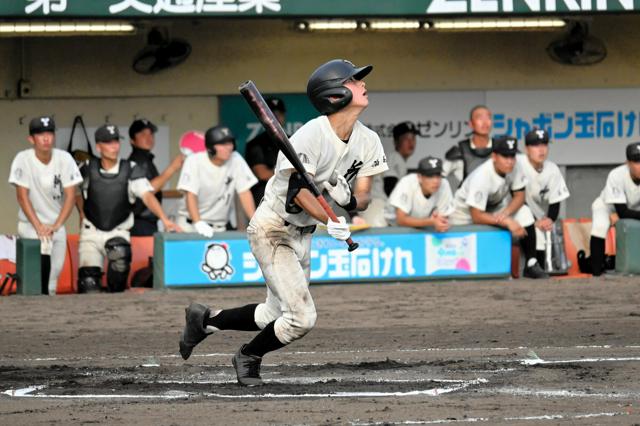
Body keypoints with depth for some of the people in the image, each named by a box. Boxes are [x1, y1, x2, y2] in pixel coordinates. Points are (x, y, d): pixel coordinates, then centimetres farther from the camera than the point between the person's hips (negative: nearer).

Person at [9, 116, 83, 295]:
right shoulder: (23, 159, -13)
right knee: (43, 259, -26)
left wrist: (56, 226, -15)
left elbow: (70, 195, -6)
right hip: (31, 224, -3)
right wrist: (38, 226, -20)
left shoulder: (64, 159, -7)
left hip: (57, 225, 3)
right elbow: (22, 196, -13)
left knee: (55, 269, 1)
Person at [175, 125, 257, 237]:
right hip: (190, 223, -2)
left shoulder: (236, 160, -8)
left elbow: (244, 192, -6)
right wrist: (198, 223, -36)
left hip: (219, 227, 2)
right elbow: (191, 195, -21)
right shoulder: (194, 161, -14)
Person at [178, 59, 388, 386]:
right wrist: (330, 221, -44)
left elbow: (363, 195, -6)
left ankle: (206, 319, 34)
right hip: (272, 229, -8)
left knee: (276, 316, 14)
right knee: (301, 318, -15)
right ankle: (248, 357, 11)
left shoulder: (368, 141, -3)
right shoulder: (311, 135, -25)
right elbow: (299, 189, -29)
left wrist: (349, 202, -30)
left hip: (303, 234, 8)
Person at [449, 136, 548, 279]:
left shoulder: (514, 167, -21)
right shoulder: (481, 177, -36)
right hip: (466, 212, -4)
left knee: (524, 213, -18)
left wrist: (505, 213, -29)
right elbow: (476, 217, -34)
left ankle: (531, 265, -11)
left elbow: (519, 196, -9)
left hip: (496, 206, 4)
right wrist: (507, 222, -39)